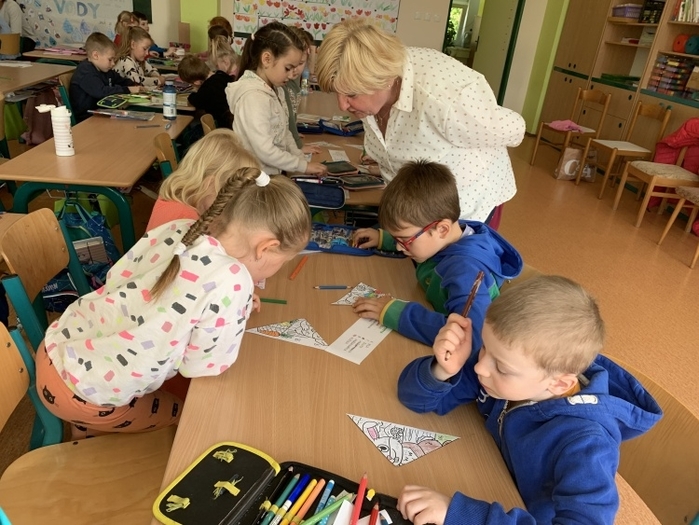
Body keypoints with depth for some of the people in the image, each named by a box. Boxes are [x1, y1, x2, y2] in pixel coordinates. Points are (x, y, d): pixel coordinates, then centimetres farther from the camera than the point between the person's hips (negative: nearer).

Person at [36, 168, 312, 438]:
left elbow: (116, 278, 3)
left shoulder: (177, 228, -10)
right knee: (181, 411, 23)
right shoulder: (231, 281, -31)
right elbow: (202, 365, -20)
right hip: (85, 397, -6)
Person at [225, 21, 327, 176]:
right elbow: (265, 151, -25)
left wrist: (300, 159, 2)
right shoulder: (253, 96, -20)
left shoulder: (275, 90, 8)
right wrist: (303, 165, -15)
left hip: (274, 175, 8)